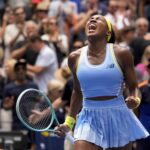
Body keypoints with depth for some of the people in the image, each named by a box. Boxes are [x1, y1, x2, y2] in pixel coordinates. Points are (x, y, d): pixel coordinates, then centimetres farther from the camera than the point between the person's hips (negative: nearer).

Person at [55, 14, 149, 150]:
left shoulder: (121, 54, -5)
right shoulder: (75, 58, 3)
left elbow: (133, 87, 2)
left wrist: (135, 100, -21)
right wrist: (69, 122, 19)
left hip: (118, 119, -1)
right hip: (89, 120, 1)